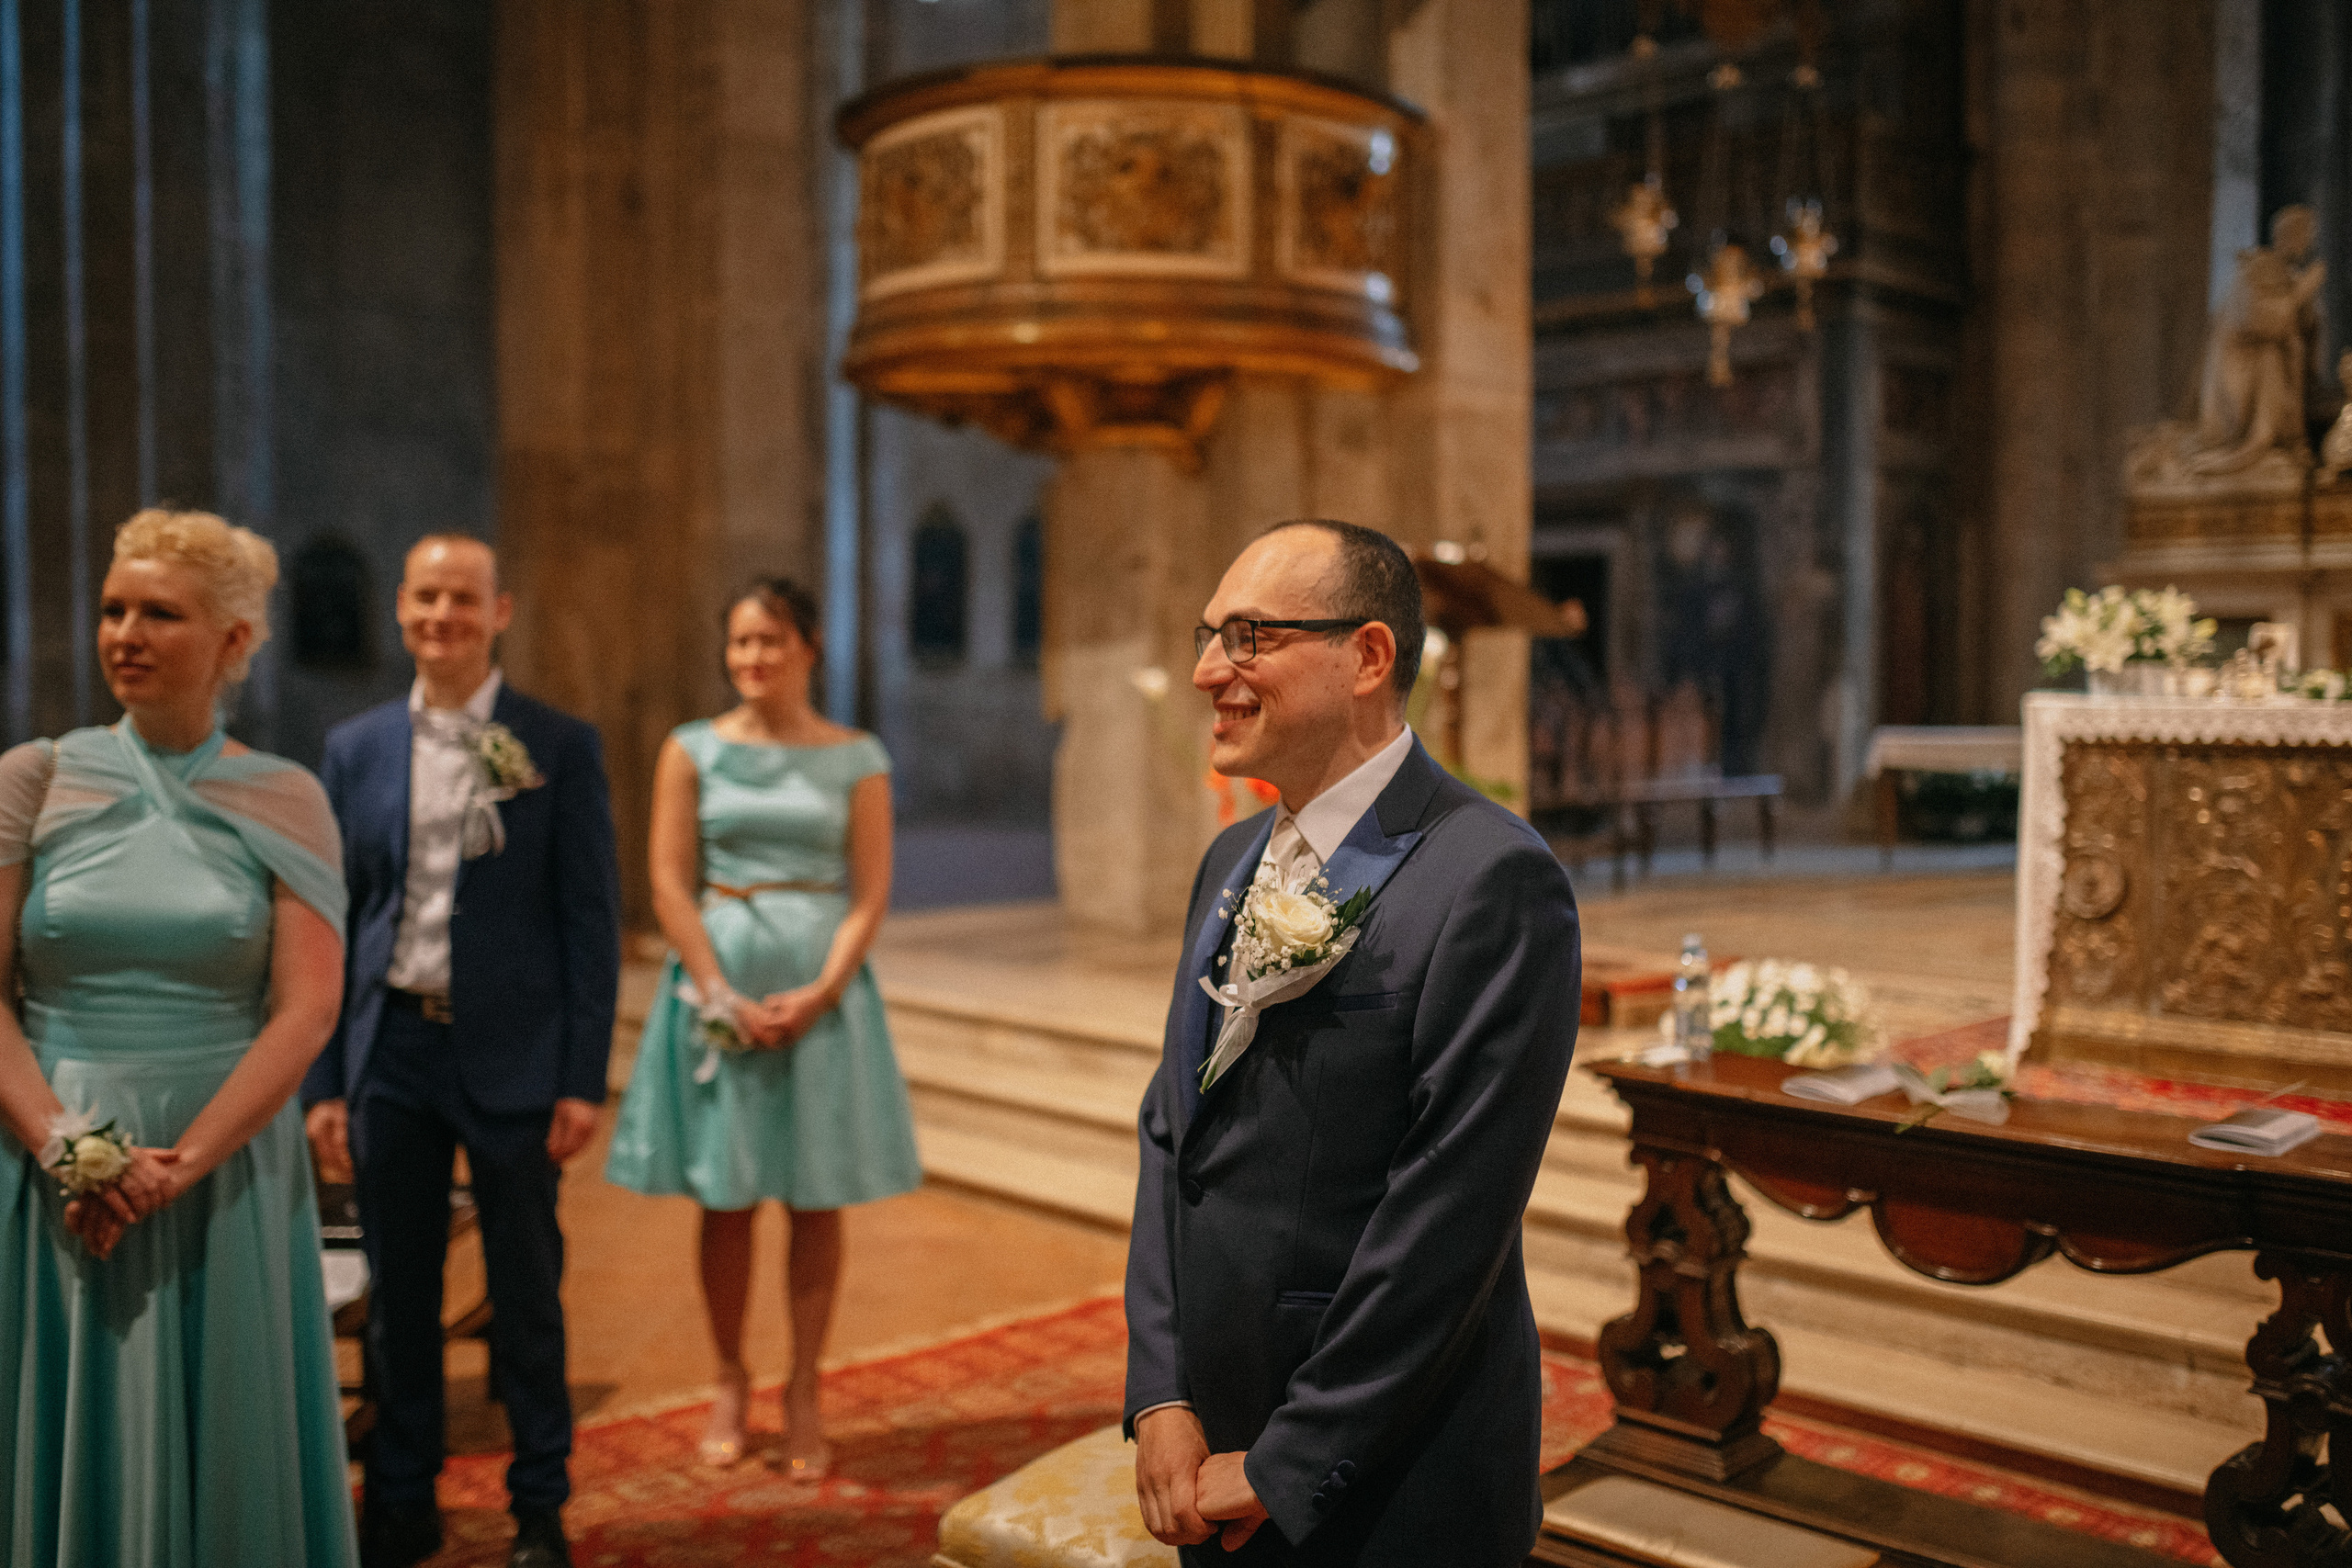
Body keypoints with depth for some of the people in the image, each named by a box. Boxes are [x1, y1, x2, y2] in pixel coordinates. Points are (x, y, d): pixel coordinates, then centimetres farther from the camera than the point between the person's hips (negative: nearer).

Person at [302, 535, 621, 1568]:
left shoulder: (561, 747, -2)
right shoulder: (355, 748, 7)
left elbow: (591, 919, -3)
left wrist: (584, 1077, -8)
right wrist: (321, 1082, 4)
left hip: (511, 1055, -2)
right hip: (390, 1048, 3)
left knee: (526, 1292, 7)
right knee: (397, 1290, 12)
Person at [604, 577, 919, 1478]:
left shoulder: (855, 758, 3)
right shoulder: (692, 750, 4)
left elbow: (871, 893, 0)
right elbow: (670, 885, -1)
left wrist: (818, 993, -13)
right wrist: (722, 995, -10)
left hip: (822, 990, 0)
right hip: (719, 985, 0)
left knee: (817, 1202, 5)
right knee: (726, 1200, 6)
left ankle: (802, 1392, 17)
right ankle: (730, 1381, 22)